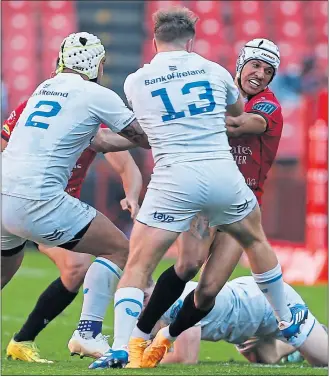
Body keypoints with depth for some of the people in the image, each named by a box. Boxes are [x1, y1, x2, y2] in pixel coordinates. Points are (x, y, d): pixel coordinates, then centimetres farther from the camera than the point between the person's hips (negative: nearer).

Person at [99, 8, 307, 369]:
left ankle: (121, 348, -14)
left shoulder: (134, 82, 5)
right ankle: (286, 320, 43)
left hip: (174, 180, -2)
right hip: (223, 174, 2)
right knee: (256, 241, 29)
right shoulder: (214, 71, 8)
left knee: (137, 266, 3)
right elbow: (238, 109, 28)